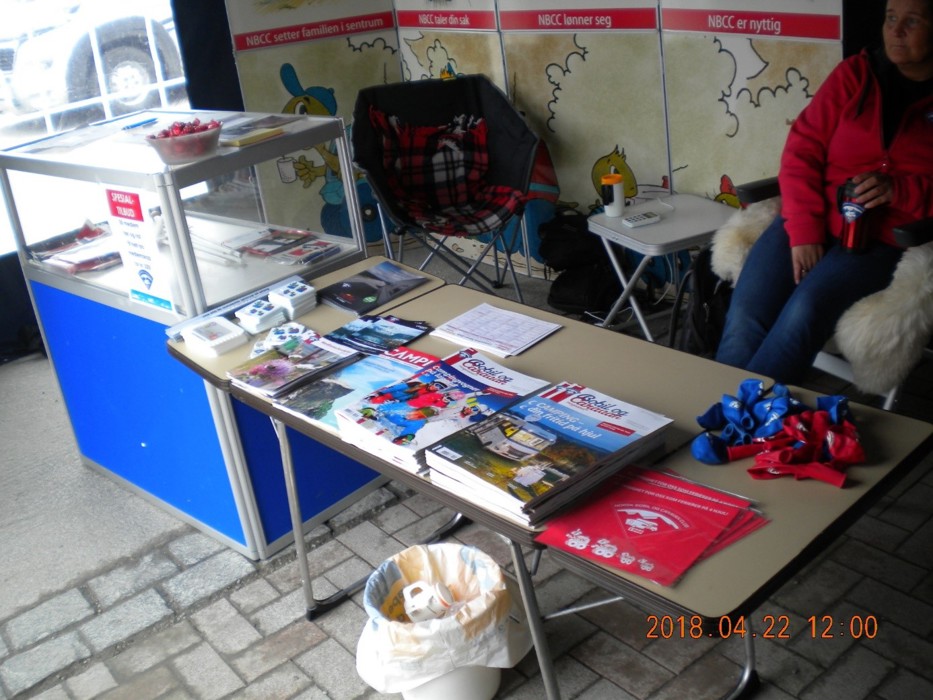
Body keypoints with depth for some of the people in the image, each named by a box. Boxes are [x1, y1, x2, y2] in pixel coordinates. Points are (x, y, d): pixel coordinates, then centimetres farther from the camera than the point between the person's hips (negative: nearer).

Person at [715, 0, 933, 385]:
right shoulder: (855, 74, 8)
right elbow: (803, 149, 1)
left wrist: (899, 190, -18)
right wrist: (803, 231, -12)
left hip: (883, 238, -1)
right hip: (814, 223, 2)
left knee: (805, 309, -30)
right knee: (746, 316, -23)